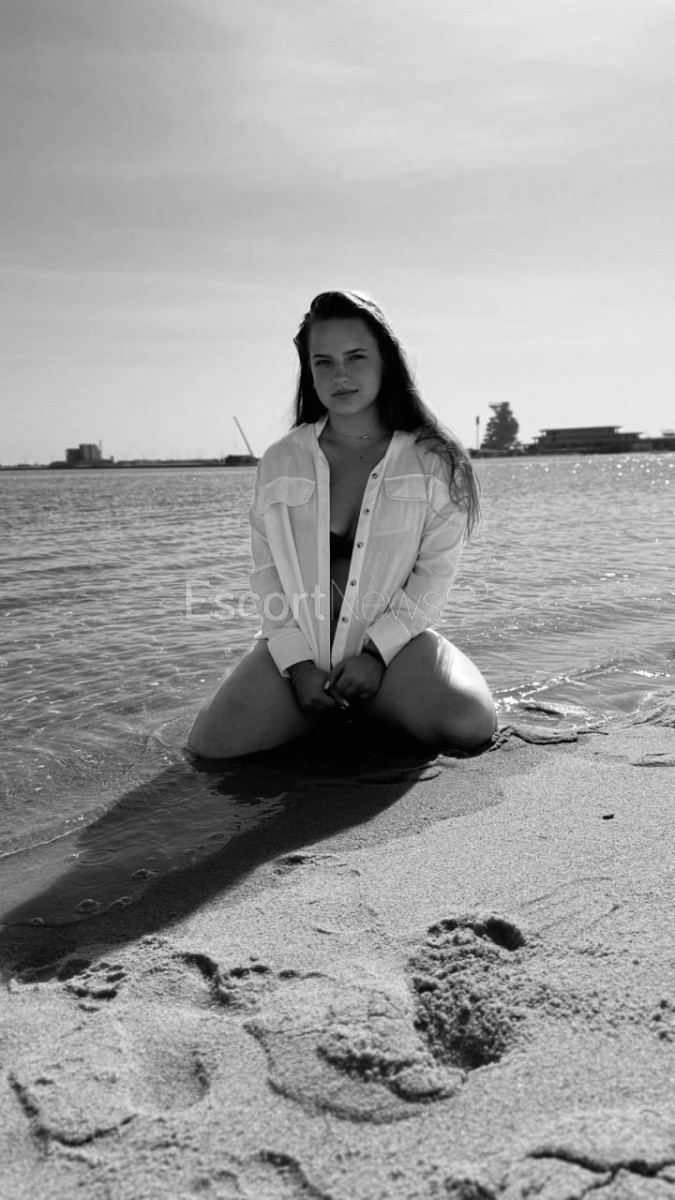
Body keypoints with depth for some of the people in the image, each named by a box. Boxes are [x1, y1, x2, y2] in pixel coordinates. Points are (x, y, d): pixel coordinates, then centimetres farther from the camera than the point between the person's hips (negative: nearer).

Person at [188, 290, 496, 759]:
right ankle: (325, 709, 10)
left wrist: (375, 652, -14)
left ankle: (376, 703, 6)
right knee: (212, 743, -19)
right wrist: (298, 665, -9)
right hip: (297, 645, 2)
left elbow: (435, 573, -3)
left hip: (394, 641, -1)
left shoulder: (431, 460, -1)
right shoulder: (281, 462, 5)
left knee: (470, 726, -28)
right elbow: (268, 575, 3)